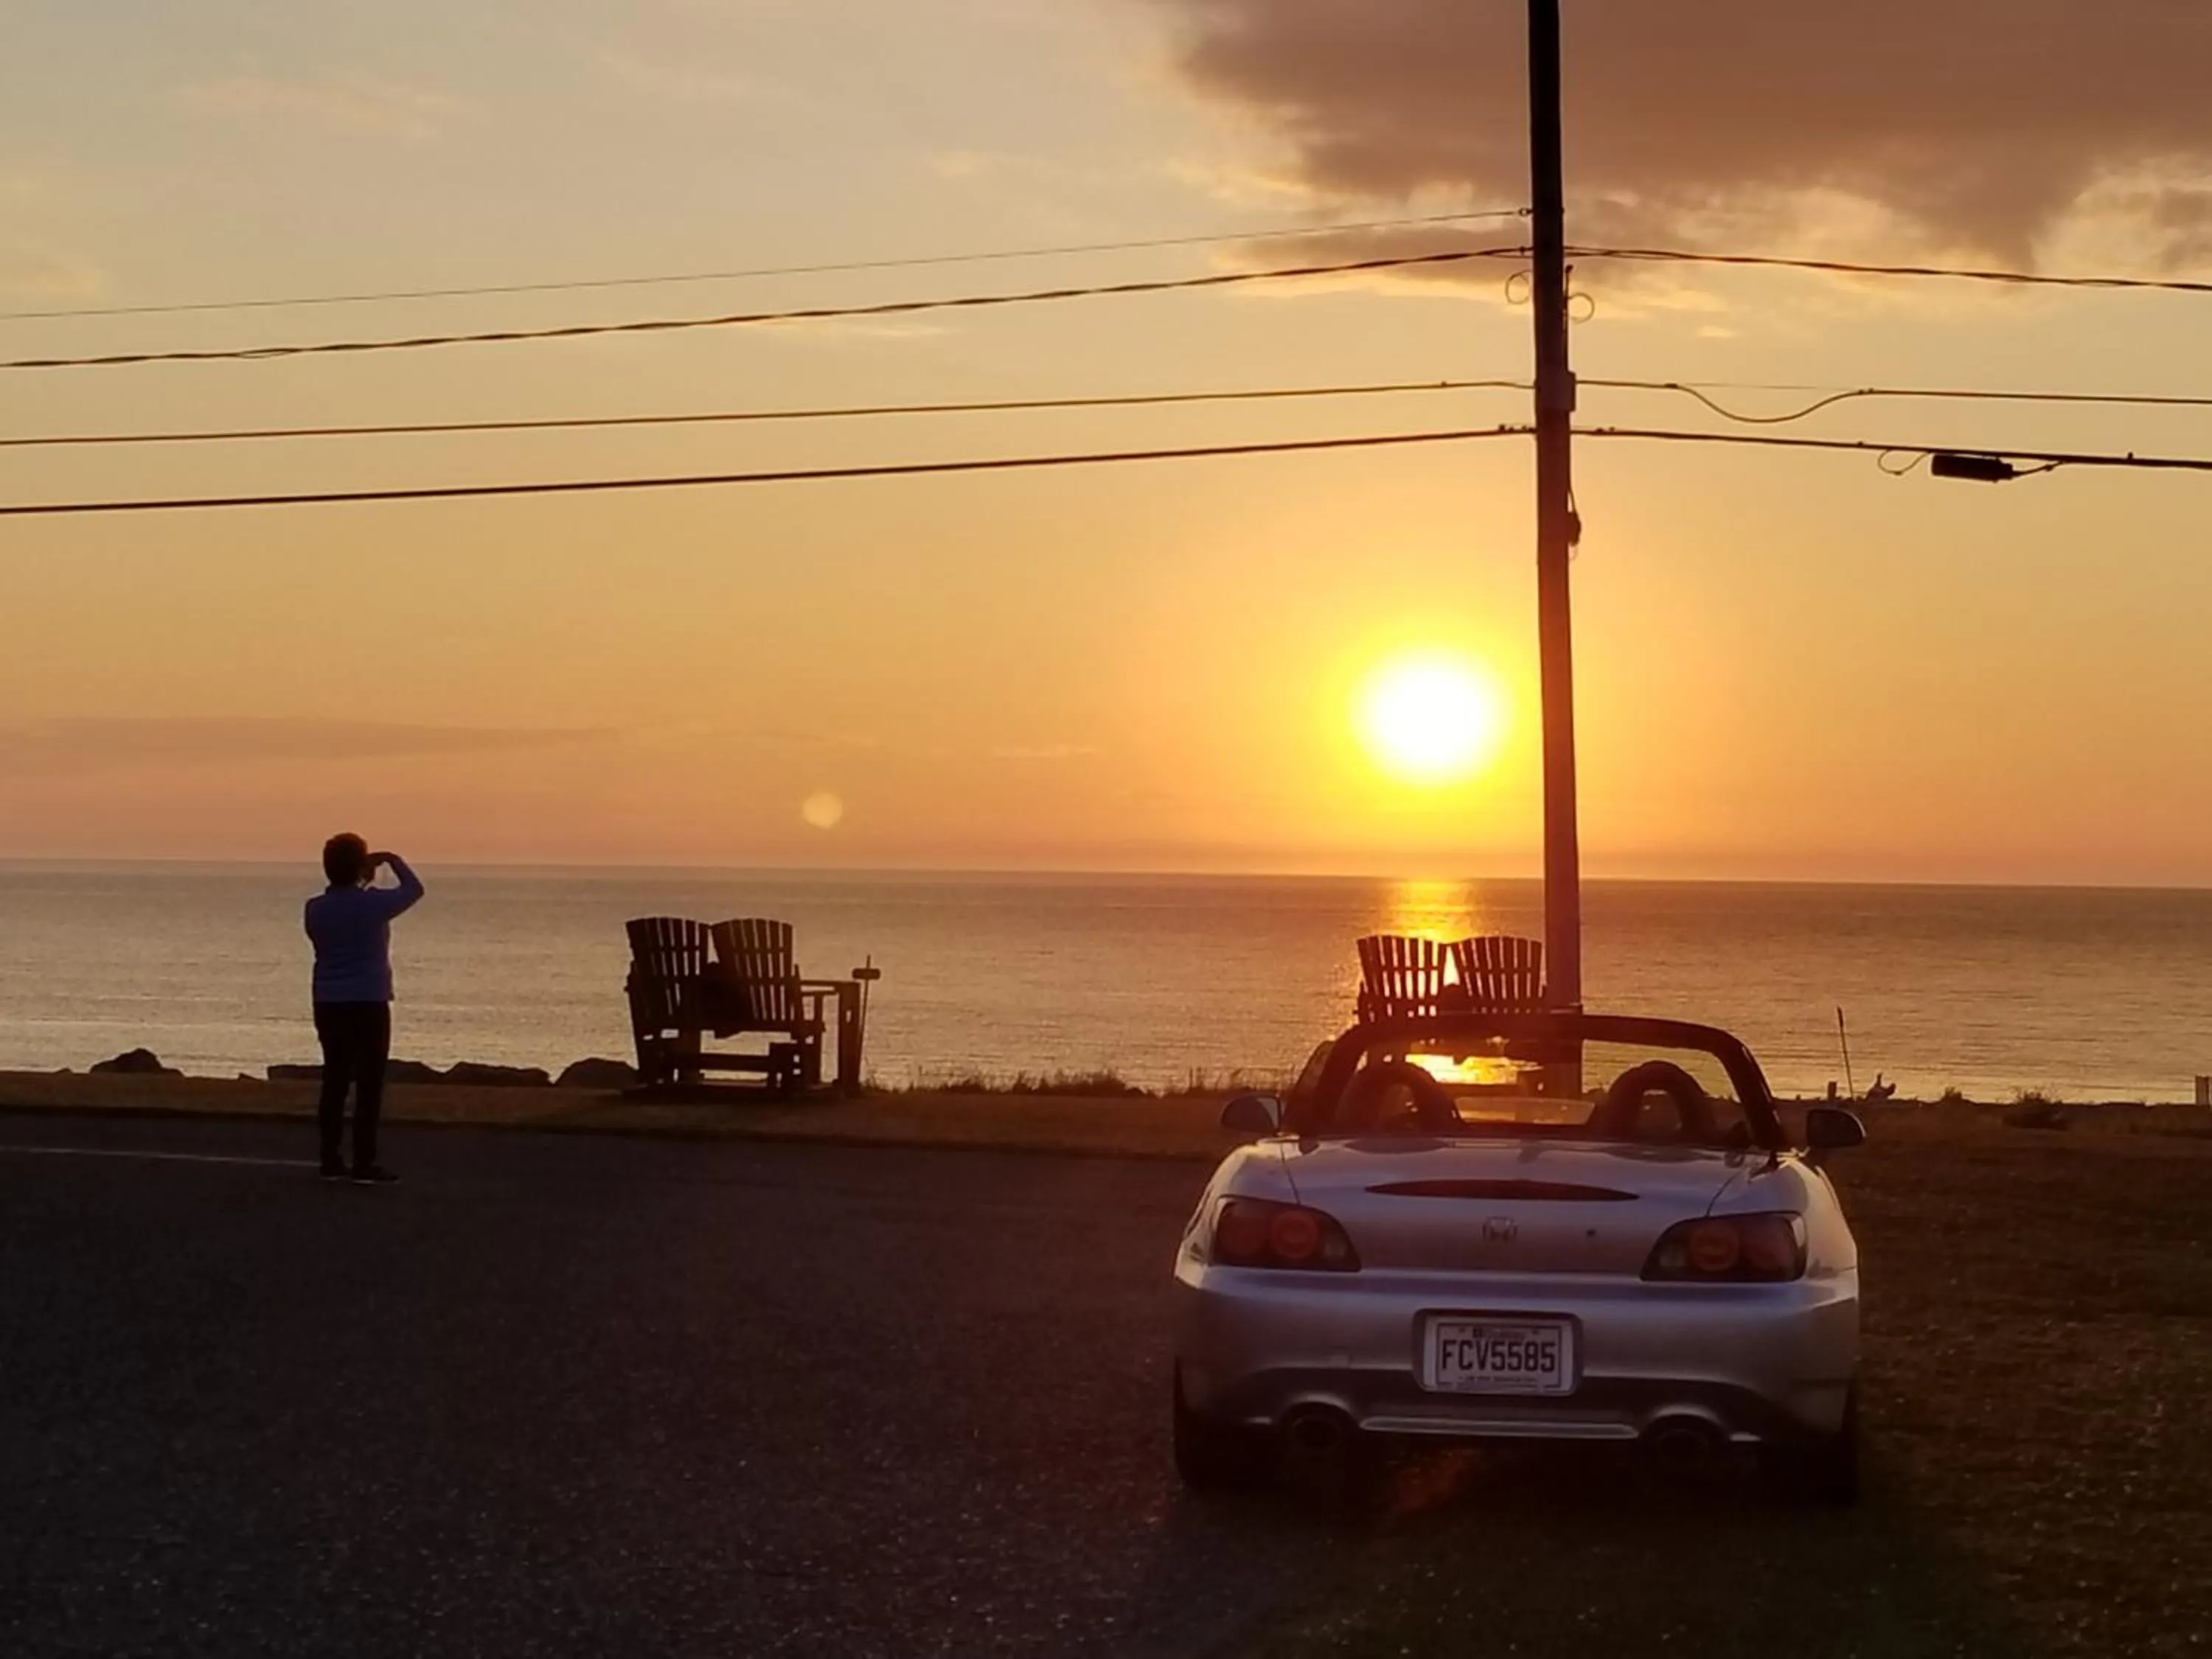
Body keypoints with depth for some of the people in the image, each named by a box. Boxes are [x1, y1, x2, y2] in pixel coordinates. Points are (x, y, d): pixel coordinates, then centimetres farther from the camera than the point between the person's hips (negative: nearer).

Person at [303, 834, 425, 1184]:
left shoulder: (315, 908, 3)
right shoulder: (373, 903, -11)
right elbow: (414, 889, 6)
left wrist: (361, 888, 28)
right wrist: (393, 860, 19)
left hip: (329, 1005, 5)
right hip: (368, 1004, -5)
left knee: (335, 1081, 9)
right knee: (369, 1084, -2)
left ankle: (331, 1160, 10)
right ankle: (364, 1163, -5)